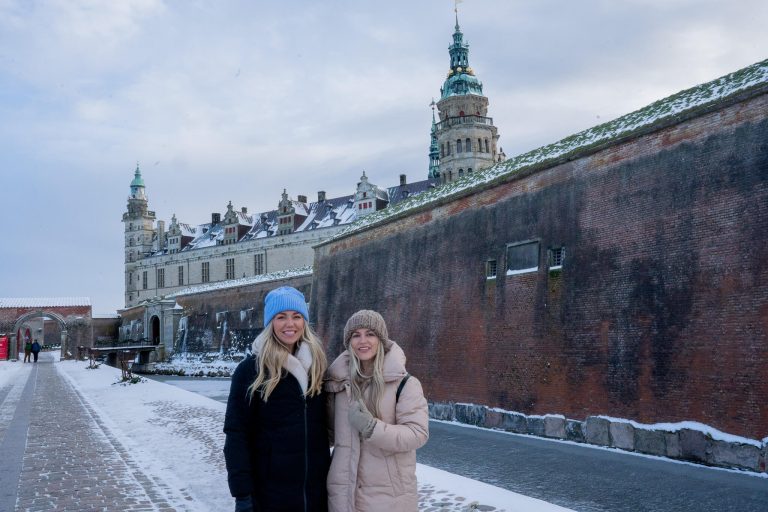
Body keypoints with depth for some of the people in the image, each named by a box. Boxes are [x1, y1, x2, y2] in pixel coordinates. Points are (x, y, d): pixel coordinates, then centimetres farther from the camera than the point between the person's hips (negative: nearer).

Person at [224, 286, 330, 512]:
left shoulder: (317, 366, 7)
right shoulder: (250, 369, -6)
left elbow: (327, 425, 12)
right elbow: (236, 434, -8)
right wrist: (242, 493, -13)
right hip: (269, 491, -3)